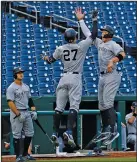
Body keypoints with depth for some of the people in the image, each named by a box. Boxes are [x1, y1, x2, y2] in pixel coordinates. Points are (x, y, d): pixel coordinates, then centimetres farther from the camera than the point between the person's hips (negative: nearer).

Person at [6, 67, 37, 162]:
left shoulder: (26, 87, 13)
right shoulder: (11, 88, -9)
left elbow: (30, 100, 19)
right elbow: (10, 103, -16)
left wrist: (34, 110, 6)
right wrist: (18, 114, -21)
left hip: (27, 113, 7)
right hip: (16, 113, -7)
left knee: (30, 133, 8)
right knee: (17, 135, -4)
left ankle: (25, 154, 20)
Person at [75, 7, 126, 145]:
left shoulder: (113, 44, -9)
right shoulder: (99, 43, 15)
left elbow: (122, 54, -25)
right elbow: (88, 33, 23)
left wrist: (112, 61, -39)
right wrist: (81, 20, 23)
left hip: (112, 76, -9)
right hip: (102, 76, 9)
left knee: (108, 103, -17)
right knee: (102, 104, 10)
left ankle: (113, 131, -19)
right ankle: (104, 131, 17)